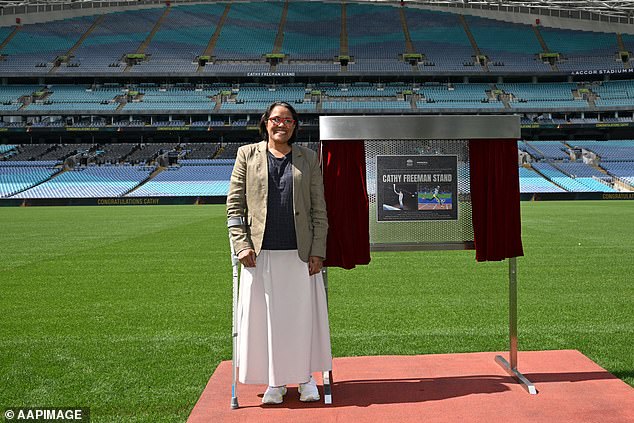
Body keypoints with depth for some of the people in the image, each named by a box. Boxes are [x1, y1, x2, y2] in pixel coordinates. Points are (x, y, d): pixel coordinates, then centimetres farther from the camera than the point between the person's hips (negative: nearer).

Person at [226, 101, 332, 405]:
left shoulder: (308, 158, 9)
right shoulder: (247, 155, 7)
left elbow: (319, 209, 6)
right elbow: (234, 205, 4)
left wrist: (318, 251, -2)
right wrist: (242, 245, -6)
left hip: (300, 253, 1)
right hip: (260, 254, 0)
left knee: (302, 315, 6)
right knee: (264, 317, 5)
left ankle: (305, 377, 23)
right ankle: (275, 382, 20)